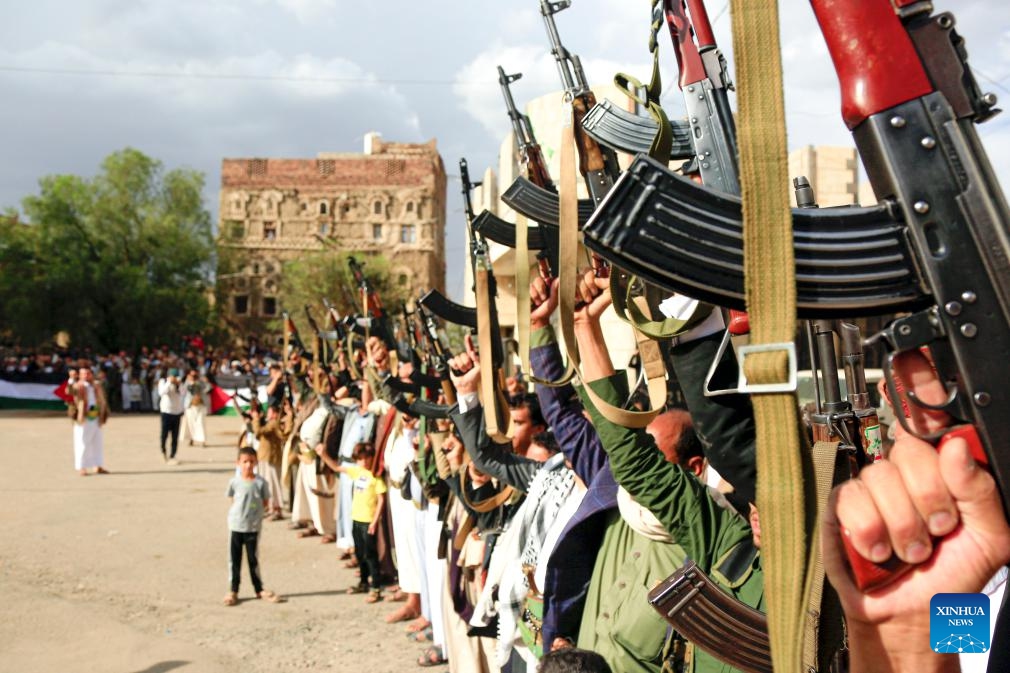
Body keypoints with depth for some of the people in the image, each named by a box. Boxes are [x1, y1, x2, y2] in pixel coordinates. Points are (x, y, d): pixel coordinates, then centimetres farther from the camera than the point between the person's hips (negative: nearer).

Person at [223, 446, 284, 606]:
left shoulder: (261, 482, -7)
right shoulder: (234, 482, -5)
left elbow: (266, 503, 2)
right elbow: (233, 501, 7)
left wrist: (254, 512, -7)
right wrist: (241, 511, -4)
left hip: (253, 526, 0)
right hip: (236, 525, 0)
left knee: (253, 559, 9)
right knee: (235, 559, 8)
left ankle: (259, 590, 21)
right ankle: (233, 591, 18)